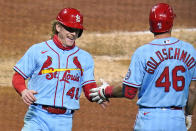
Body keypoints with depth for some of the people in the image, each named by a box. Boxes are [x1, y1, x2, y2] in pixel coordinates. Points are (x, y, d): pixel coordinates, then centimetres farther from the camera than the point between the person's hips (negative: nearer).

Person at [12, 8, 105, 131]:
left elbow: (90, 90, 8)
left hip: (64, 121, 2)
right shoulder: (37, 50, 6)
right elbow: (18, 77, 7)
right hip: (38, 117, -2)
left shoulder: (85, 58, 12)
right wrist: (23, 91, -15)